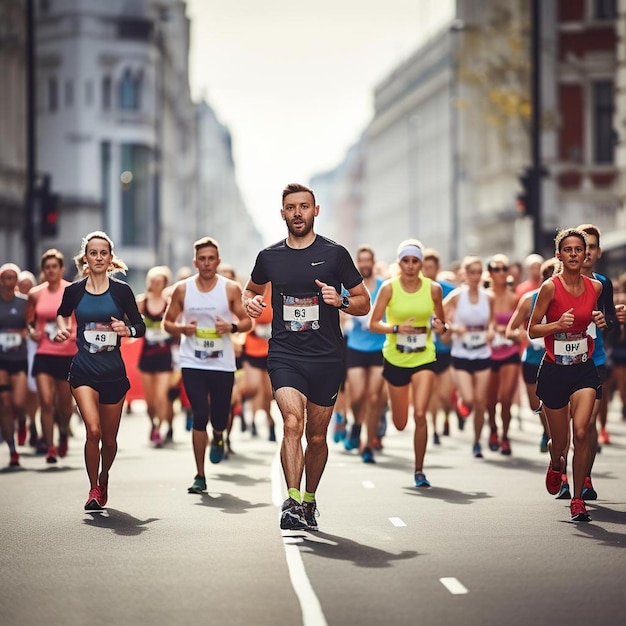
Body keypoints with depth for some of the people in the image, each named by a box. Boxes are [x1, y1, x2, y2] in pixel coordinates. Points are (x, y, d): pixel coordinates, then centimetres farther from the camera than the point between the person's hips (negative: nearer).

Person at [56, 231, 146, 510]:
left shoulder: (121, 290, -3)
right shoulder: (74, 290, 0)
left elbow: (140, 326, 2)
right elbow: (63, 313, 21)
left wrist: (127, 330, -18)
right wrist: (63, 328, 1)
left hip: (113, 372, 1)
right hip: (83, 371, -1)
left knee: (109, 438, 9)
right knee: (93, 430, -19)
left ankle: (103, 482, 38)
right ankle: (93, 489, 0)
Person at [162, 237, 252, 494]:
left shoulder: (231, 289, -1)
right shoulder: (182, 289, 1)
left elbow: (247, 321, 4)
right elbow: (167, 322, 8)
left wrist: (232, 327, -17)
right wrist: (181, 329, -13)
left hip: (223, 364, 0)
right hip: (193, 363, 0)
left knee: (219, 418, 5)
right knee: (200, 417, -10)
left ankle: (218, 438, 45)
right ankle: (200, 476, -1)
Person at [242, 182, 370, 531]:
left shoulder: (335, 254, 2)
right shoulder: (269, 257, 7)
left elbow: (364, 304, 7)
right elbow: (252, 289, 27)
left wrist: (341, 301, -14)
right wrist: (251, 302, 4)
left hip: (327, 358, 0)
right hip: (284, 355, 0)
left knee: (317, 437, 10)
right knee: (293, 422, -22)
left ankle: (309, 500, 29)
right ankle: (292, 503, -25)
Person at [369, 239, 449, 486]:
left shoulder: (433, 288, -3)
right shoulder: (389, 287, -7)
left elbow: (441, 323, 9)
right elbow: (373, 324, -7)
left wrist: (441, 327, -14)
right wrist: (397, 328, -23)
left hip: (424, 358, 0)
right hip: (395, 358, 0)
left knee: (420, 414, -16)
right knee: (400, 424, 9)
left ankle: (419, 470, -1)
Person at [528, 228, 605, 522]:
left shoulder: (595, 286, 2)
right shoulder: (551, 287, -10)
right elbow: (532, 330, -6)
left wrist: (600, 321, -1)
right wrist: (558, 324, -22)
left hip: (584, 369, 2)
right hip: (554, 370, -2)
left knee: (581, 432, -15)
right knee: (560, 440, 8)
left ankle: (578, 500, -4)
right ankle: (556, 464, 46)